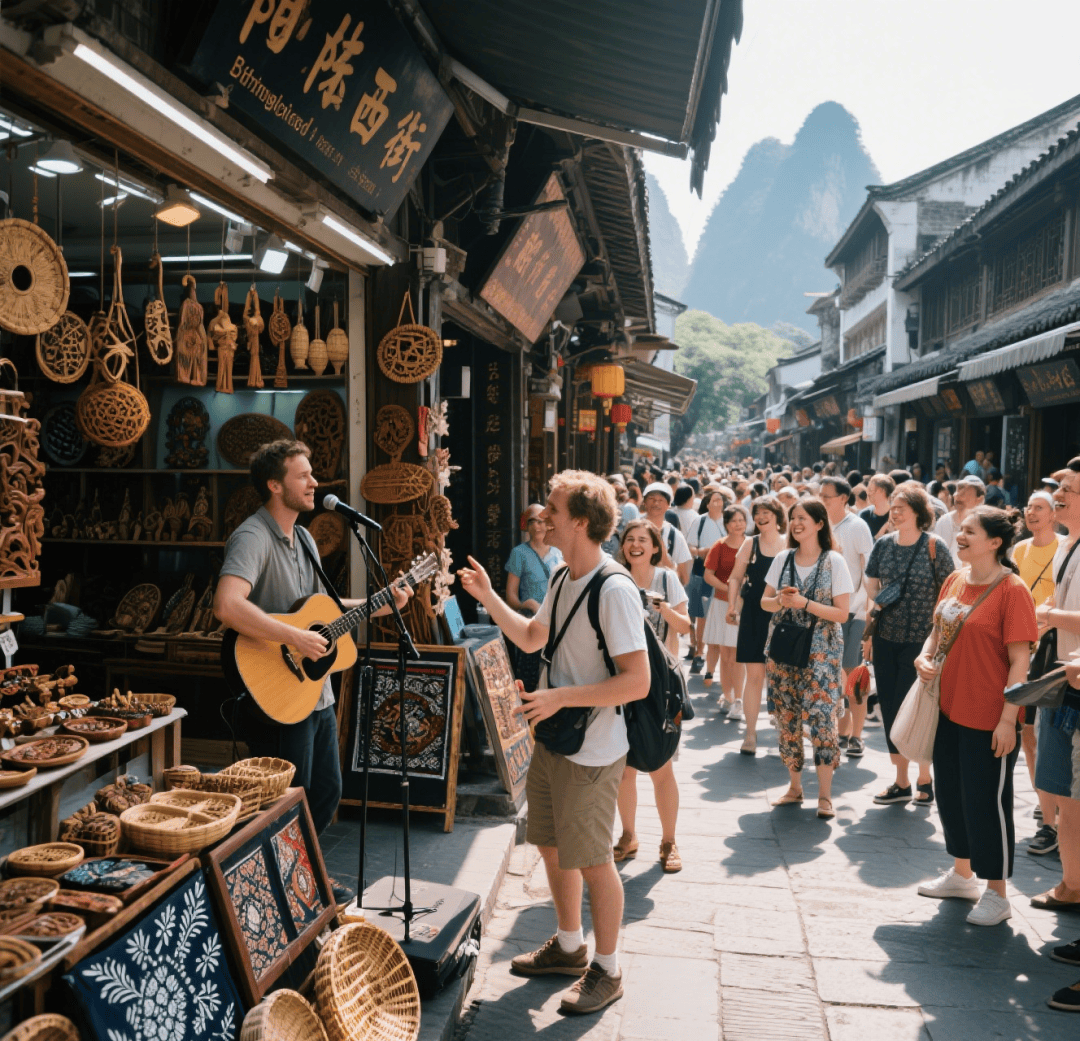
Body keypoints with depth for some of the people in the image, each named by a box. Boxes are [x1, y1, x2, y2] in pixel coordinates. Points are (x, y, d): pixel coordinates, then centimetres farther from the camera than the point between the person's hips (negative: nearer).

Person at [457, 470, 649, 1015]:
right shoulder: (562, 578, 5)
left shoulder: (614, 590, -23)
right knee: (552, 846, 20)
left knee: (591, 859, 5)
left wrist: (560, 697, -26)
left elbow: (637, 682, -25)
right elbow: (530, 638, 19)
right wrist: (488, 597, 8)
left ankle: (607, 969, 26)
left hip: (591, 751, -9)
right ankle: (569, 946, 41)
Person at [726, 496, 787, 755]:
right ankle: (750, 732, 9)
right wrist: (732, 605, -3)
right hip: (754, 615, 0)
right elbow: (736, 577, 8)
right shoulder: (750, 544, 4)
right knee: (754, 674, 0)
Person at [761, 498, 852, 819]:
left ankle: (825, 795, 0)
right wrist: (781, 601, -11)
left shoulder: (834, 561, -5)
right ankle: (794, 786, 21)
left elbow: (842, 613, -7)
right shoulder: (783, 558, 6)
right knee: (787, 717, 7)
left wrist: (805, 603, -18)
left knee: (821, 717, -10)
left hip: (820, 652, -4)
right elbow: (764, 601, 11)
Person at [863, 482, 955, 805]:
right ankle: (901, 781, 22)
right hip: (885, 639, 5)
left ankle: (925, 776, 21)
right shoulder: (884, 544, 4)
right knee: (889, 709, 8)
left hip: (920, 641, -5)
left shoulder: (934, 545, -8)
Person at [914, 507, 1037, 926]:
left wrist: (1008, 719, -18)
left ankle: (997, 894, 21)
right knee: (950, 794, 18)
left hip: (988, 718, -7)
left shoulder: (1012, 590, -15)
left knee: (986, 801, 3)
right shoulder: (955, 581, 6)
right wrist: (925, 656, -3)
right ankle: (962, 874, 37)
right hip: (949, 710, 8)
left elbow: (1019, 660, -16)